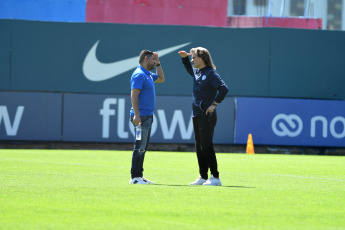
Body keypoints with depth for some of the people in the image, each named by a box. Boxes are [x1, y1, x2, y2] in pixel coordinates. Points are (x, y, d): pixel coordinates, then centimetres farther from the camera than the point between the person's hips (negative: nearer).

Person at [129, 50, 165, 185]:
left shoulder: (148, 75, 18)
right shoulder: (139, 75, -12)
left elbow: (161, 79, 37)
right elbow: (134, 95, -19)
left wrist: (158, 63, 24)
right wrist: (136, 115, -25)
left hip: (148, 116, 10)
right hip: (141, 116, -10)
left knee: (143, 148, 12)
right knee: (139, 147, -10)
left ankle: (139, 176, 16)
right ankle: (134, 177, -9)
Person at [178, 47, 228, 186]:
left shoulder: (210, 73, -12)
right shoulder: (196, 72, 14)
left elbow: (223, 89, -23)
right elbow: (189, 69, 39)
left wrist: (214, 104, -20)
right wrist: (185, 58, 24)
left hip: (207, 116, -9)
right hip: (197, 116, 9)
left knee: (206, 147, -10)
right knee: (199, 147, 11)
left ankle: (215, 177, -8)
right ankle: (203, 177, 17)